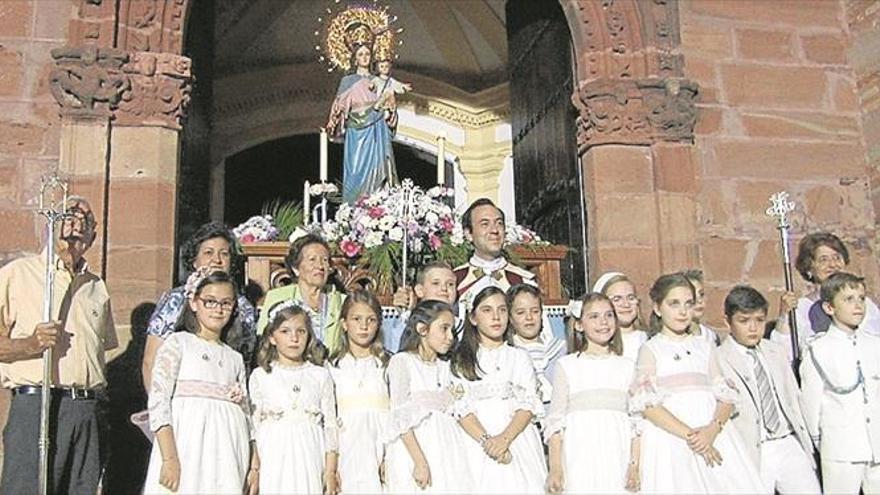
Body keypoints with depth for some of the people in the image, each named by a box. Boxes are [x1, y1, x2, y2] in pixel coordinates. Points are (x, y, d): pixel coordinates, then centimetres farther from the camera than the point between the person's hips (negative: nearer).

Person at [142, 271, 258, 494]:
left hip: (227, 457, 4)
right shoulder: (178, 343, 4)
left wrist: (255, 467, 7)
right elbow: (158, 400, -6)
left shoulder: (235, 358, 18)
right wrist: (169, 458, -14)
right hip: (186, 449, -4)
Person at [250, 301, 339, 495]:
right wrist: (254, 468, 0)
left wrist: (330, 470, 0)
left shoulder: (321, 375, 6)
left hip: (310, 458, 0)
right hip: (274, 460, 0)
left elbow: (330, 423, 5)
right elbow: (255, 425, 5)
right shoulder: (260, 376, 5)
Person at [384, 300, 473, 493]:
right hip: (414, 448, -5)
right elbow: (401, 417, -13)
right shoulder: (402, 361, -6)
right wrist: (420, 462, -18)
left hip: (446, 450, 6)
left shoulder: (444, 367, 14)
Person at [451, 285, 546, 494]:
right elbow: (462, 407, -3)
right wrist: (486, 440, -18)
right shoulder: (461, 360, 7)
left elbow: (529, 404, 0)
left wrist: (505, 438, -15)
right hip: (477, 443, -1)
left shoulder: (519, 357, 11)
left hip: (518, 436, 1)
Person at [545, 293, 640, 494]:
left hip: (617, 457, 2)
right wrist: (555, 468, -3)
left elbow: (636, 419, 9)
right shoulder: (567, 365, 5)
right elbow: (556, 418, 3)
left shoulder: (628, 366, 11)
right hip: (580, 458, -1)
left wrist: (635, 465, 0)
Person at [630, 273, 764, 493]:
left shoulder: (705, 347, 16)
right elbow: (647, 405, -7)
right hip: (671, 438, -3)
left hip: (712, 437, 3)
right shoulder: (651, 349, 5)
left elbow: (726, 397, 7)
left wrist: (713, 429, -12)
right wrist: (689, 435, -15)